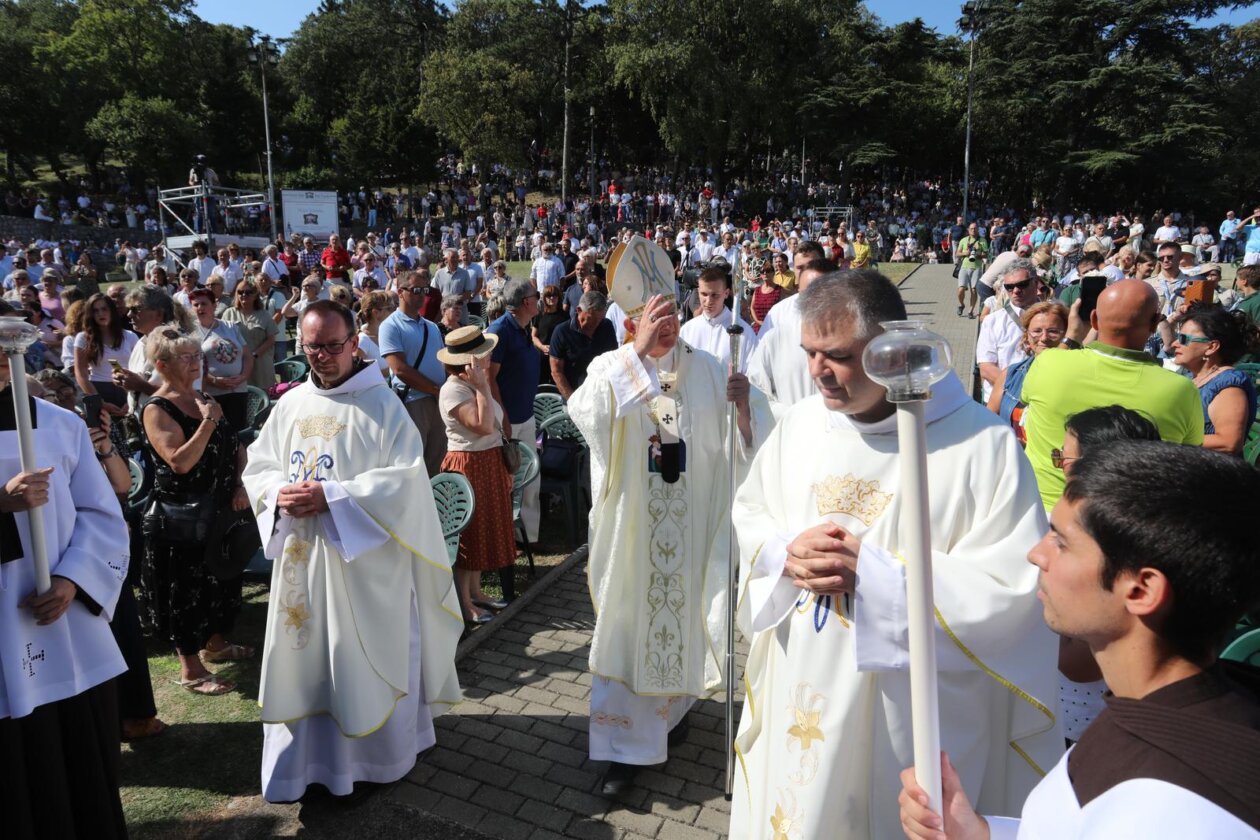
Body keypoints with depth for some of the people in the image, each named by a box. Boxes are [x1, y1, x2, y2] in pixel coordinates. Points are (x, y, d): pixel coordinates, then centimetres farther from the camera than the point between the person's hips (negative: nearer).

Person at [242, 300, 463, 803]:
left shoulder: (381, 404, -9)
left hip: (363, 559, -5)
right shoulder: (290, 404, 7)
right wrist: (280, 495, -11)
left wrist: (331, 496, -22)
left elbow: (404, 479, -16)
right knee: (303, 655, 12)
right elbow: (257, 467, 11)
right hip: (301, 556, 5)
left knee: (362, 658, 6)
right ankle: (303, 759, 28)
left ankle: (372, 755, 25)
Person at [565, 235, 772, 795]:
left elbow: (747, 443, -5)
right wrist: (640, 351, -36)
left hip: (690, 530, 2)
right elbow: (586, 415, -30)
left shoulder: (707, 371, -2)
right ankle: (626, 744, 19)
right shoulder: (611, 369, -8)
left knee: (681, 619, 17)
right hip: (630, 530, -2)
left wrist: (743, 404, -26)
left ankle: (672, 704, 45)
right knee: (627, 626, 5)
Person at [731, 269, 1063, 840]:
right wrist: (788, 554, -14)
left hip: (911, 709, -4)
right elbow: (748, 515, 9)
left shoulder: (983, 443, -17)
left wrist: (875, 572, -23)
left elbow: (1014, 583, -19)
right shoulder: (799, 423, 0)